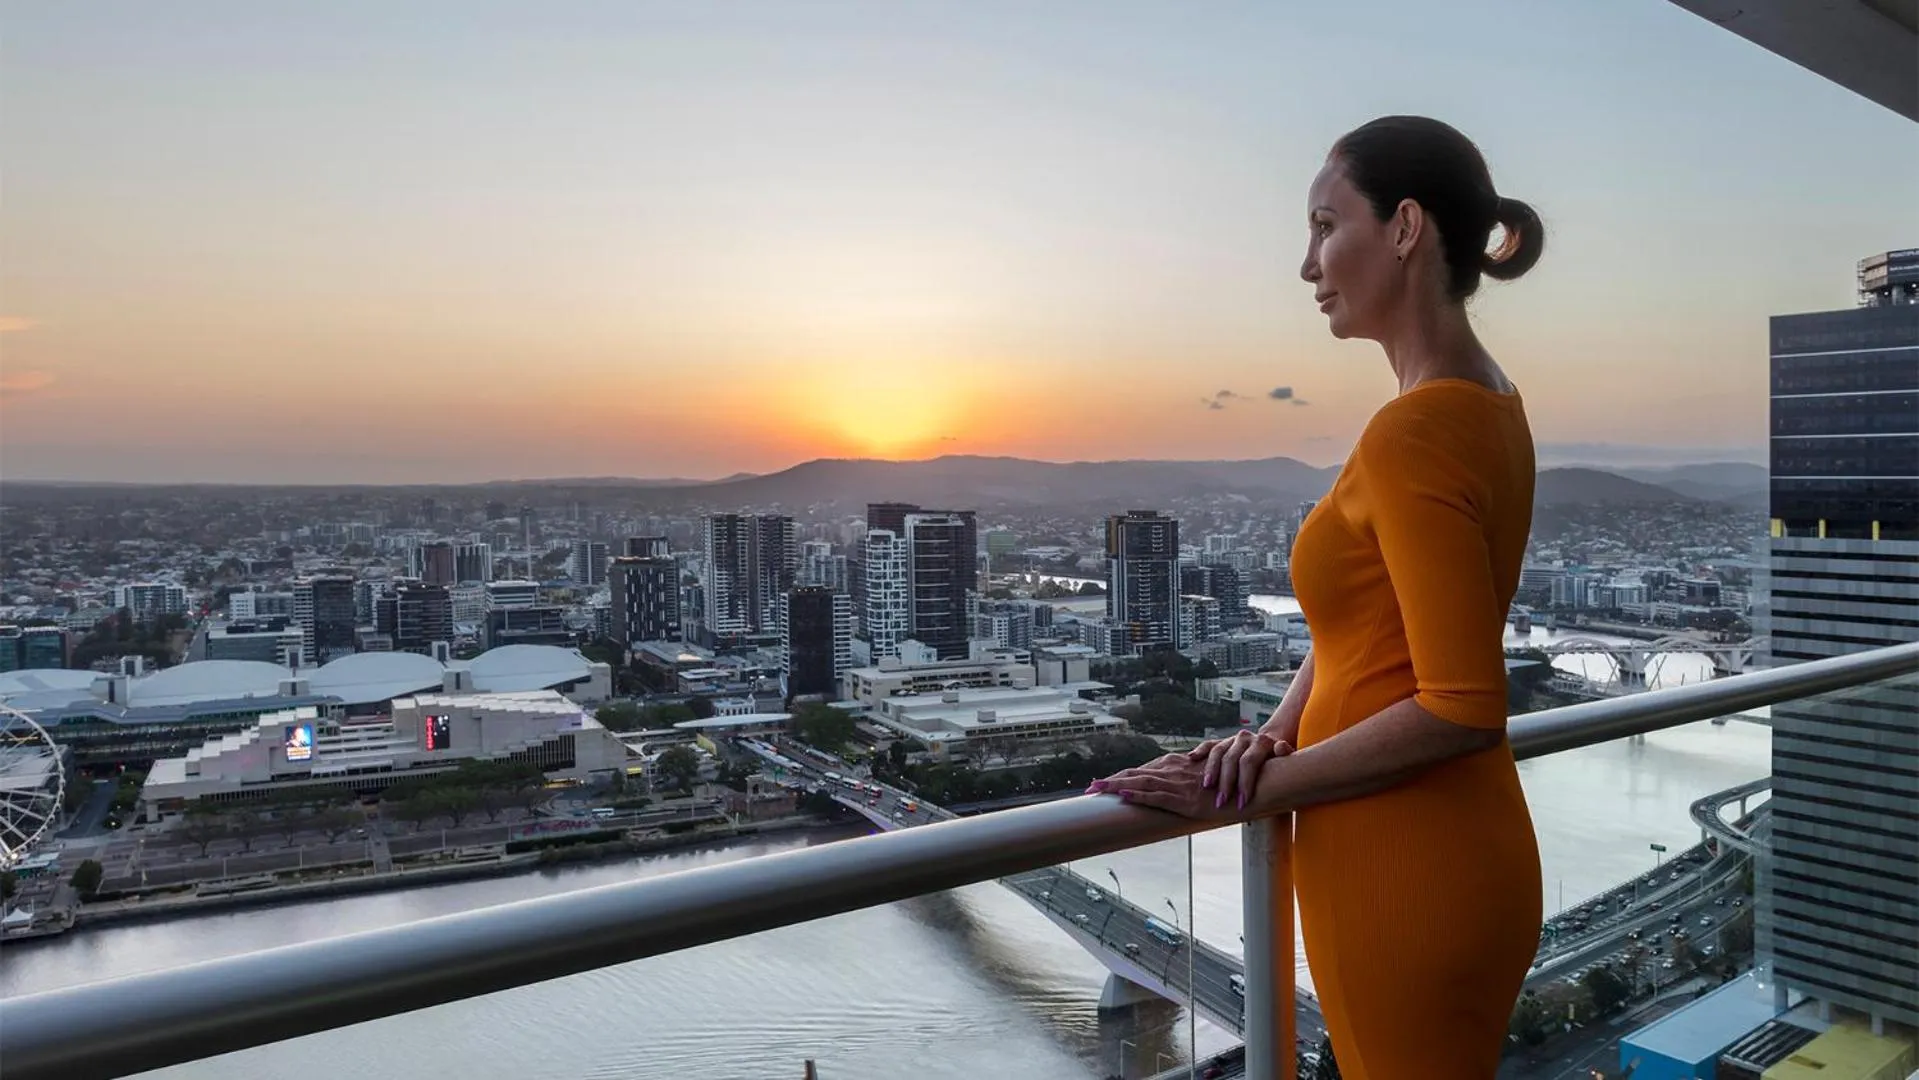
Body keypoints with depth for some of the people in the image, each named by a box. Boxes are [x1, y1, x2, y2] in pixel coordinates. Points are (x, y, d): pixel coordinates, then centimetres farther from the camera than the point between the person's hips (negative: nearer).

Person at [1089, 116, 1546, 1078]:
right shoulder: (1484, 403, 7)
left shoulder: (1414, 432, -24)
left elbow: (1462, 708, -25)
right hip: (1448, 854, 9)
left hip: (1404, 874, -9)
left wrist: (1254, 787, -18)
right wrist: (1276, 736, -2)